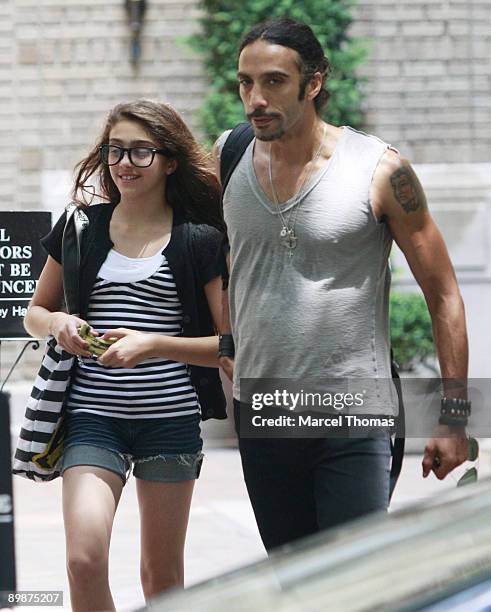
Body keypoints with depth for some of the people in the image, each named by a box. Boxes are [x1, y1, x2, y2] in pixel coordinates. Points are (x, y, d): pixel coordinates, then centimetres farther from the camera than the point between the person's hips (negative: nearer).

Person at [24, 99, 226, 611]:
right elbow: (35, 311, 18)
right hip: (93, 415, 1)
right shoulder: (82, 230, 7)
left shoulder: (200, 242, 0)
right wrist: (57, 324, -5)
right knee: (84, 558, -17)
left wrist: (154, 344, -15)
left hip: (170, 419, -1)